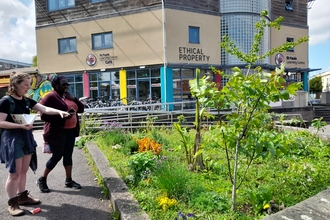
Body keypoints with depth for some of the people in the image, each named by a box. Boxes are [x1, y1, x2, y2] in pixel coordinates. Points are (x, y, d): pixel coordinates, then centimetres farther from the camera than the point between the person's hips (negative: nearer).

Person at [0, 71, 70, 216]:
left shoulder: (27, 101, 7)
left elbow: (45, 109, -3)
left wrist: (59, 112, -18)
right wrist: (21, 126, -25)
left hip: (26, 138, 7)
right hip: (12, 139, -7)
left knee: (24, 170, 16)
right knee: (14, 173, 1)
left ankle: (22, 196, 30)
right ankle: (12, 203, 15)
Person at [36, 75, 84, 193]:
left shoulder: (68, 96, 12)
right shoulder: (50, 97, -12)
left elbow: (81, 109, 12)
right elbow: (43, 115, -18)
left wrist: (73, 98, -4)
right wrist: (62, 116, -25)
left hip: (71, 130, 7)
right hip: (57, 132, -7)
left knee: (68, 155, 11)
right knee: (57, 156, 0)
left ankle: (69, 180, 22)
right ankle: (42, 180, 21)